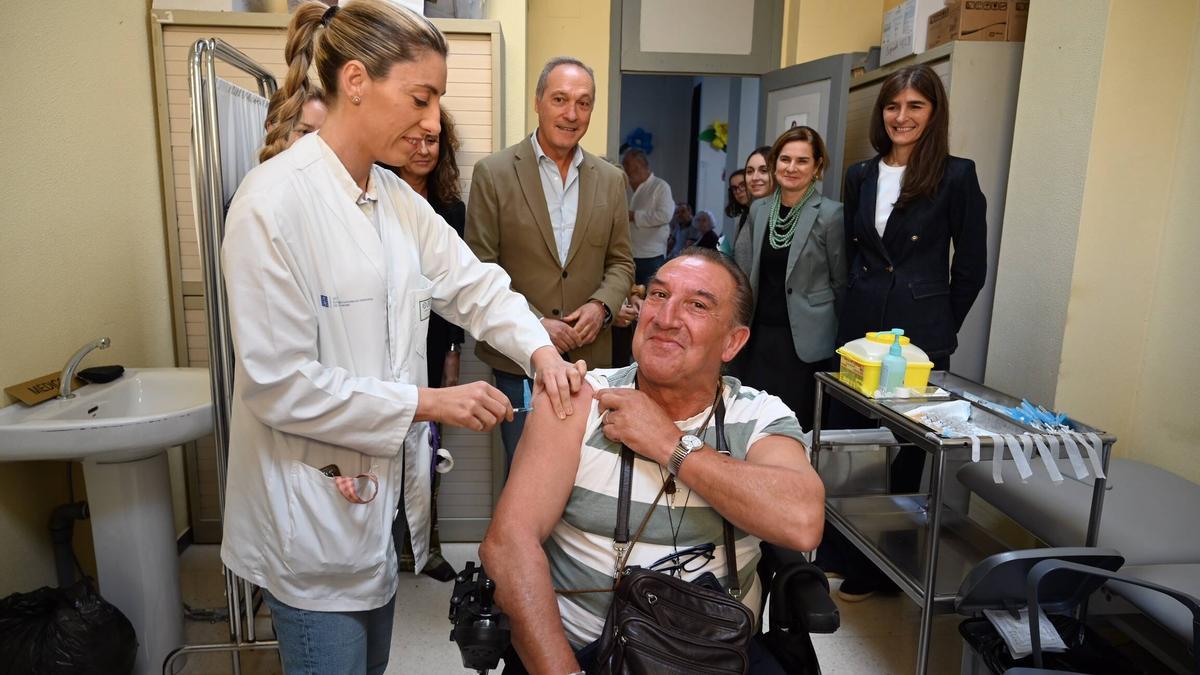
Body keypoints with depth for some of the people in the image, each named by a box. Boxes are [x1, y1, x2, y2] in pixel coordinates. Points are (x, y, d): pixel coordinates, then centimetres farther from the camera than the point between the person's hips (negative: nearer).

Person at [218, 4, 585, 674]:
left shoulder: (400, 199, 4)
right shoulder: (275, 200, -20)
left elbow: (474, 285, 4)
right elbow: (278, 385, -22)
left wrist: (540, 348, -15)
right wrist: (428, 402, -21)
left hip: (382, 490, 7)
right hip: (312, 510, -7)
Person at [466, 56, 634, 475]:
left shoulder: (611, 180, 8)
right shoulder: (493, 173, -3)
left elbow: (620, 262, 12)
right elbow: (481, 267, -5)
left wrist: (601, 306, -8)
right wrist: (535, 323, -13)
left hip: (590, 357, 3)